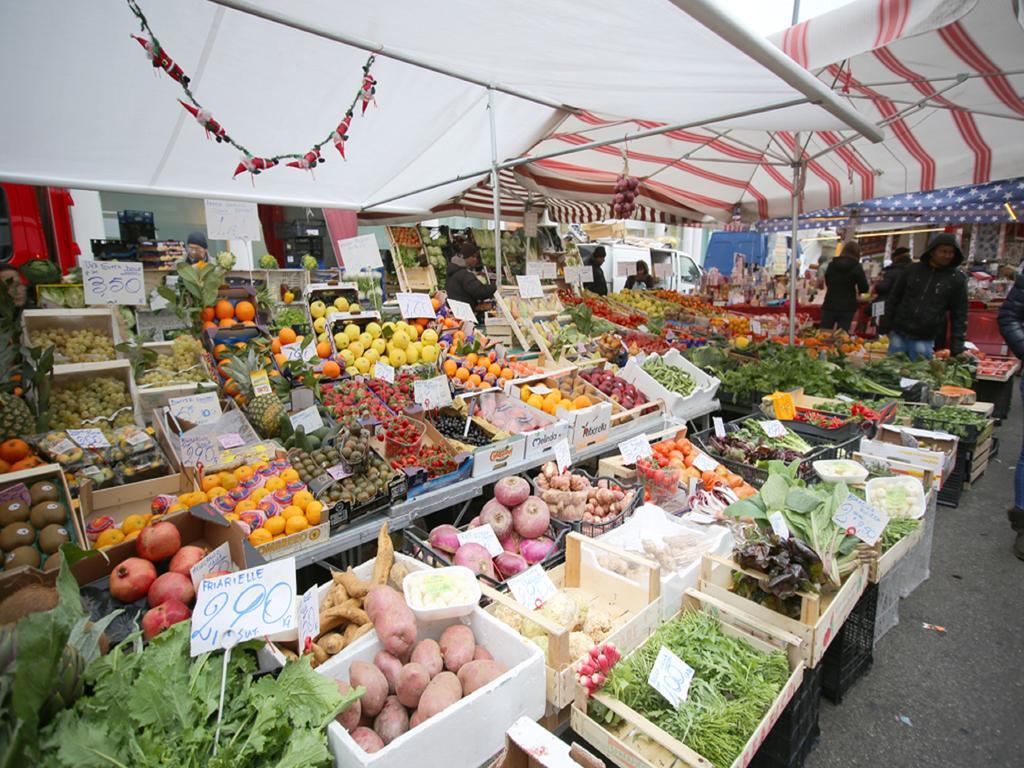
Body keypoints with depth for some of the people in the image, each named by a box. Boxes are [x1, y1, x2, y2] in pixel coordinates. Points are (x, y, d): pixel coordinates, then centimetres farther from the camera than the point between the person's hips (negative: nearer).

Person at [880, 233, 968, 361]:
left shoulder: (957, 279, -1)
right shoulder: (913, 269, 2)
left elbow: (959, 314, 0)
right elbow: (893, 298, 8)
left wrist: (957, 347, -5)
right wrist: (885, 326, 4)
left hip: (924, 340, -1)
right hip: (898, 334, 1)